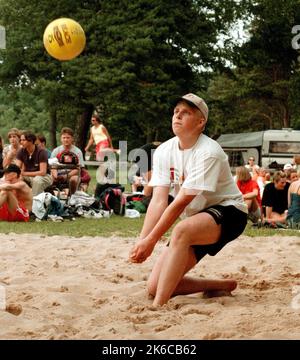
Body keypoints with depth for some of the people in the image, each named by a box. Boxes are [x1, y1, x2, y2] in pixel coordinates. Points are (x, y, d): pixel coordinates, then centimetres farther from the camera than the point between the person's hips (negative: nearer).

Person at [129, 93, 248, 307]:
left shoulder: (208, 152, -22)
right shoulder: (164, 151, -3)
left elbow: (181, 202, -25)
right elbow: (159, 201, -11)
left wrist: (151, 241, -25)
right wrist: (141, 241, -23)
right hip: (194, 220, 7)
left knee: (182, 231, -40)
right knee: (155, 286, -2)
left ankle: (158, 307, -38)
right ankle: (222, 286, 16)